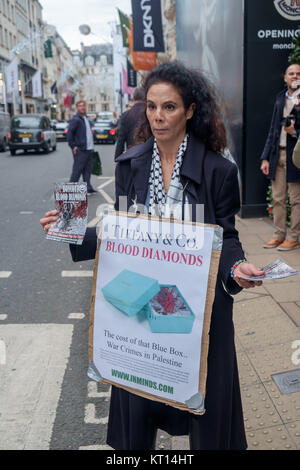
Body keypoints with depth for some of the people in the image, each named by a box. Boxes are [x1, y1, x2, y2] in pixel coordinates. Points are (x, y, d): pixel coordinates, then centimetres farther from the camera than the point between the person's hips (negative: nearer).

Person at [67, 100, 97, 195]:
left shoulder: (86, 118, 17)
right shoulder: (76, 119, -10)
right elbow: (69, 133, -16)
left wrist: (91, 146, 17)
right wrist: (73, 146, -18)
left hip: (88, 149, 9)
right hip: (80, 150, -9)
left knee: (88, 170, 10)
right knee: (77, 170, -5)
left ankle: (88, 188, 16)